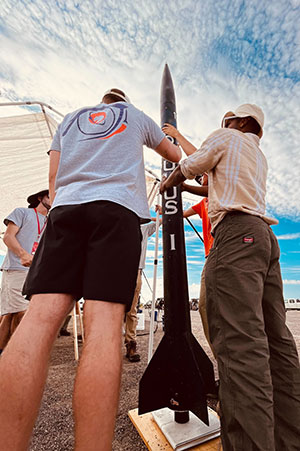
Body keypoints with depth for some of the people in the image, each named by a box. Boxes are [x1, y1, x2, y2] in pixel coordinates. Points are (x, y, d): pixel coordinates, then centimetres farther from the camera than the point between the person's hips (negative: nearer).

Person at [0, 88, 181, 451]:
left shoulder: (71, 118, 35)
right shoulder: (136, 116, 31)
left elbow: (53, 178, 22)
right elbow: (176, 157, 42)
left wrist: (57, 213, 23)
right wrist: (172, 138, 65)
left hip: (66, 206, 3)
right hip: (118, 207, -2)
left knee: (42, 316, -10)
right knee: (104, 322, -14)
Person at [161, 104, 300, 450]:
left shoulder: (226, 137, 14)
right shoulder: (259, 157, 36)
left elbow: (188, 168, 12)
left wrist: (165, 185, 33)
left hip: (236, 231, -9)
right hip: (264, 234, 10)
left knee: (239, 340, -19)